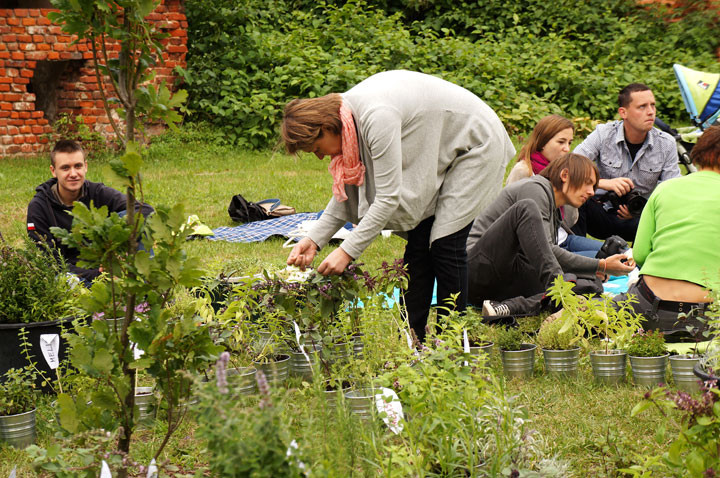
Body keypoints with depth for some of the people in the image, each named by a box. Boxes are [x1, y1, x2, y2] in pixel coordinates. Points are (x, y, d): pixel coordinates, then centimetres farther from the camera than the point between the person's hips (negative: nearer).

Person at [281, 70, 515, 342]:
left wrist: (347, 251, -32)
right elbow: (349, 191, 3)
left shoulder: (377, 117, -34)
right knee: (417, 241, 1)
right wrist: (315, 239, -6)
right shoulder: (344, 117, -6)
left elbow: (388, 198, -33)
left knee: (445, 245, -12)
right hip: (437, 152, 9)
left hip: (476, 144, -9)